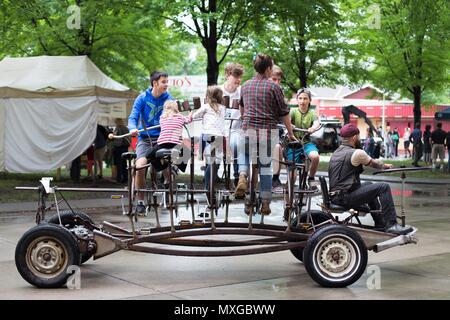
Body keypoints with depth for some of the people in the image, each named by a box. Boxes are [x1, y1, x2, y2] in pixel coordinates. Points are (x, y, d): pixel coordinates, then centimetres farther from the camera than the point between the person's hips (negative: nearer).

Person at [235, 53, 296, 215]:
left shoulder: (245, 86, 10)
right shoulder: (273, 87, -4)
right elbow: (283, 112, -2)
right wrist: (290, 133, 8)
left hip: (248, 129, 2)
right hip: (268, 130, -2)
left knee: (245, 156, 20)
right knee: (266, 165, 7)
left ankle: (242, 177, -13)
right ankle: (265, 204, 10)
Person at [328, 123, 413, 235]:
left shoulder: (336, 153, 16)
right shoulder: (356, 153, -11)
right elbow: (374, 163, 6)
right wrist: (385, 166, 28)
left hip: (335, 197, 9)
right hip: (346, 197, -9)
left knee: (368, 185, 30)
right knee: (384, 187, -6)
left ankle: (380, 224, 32)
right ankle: (391, 224, -4)